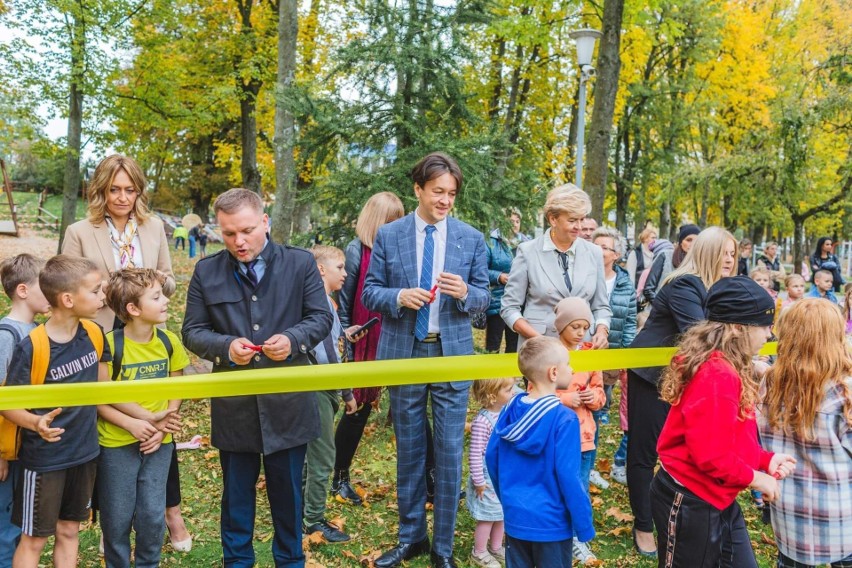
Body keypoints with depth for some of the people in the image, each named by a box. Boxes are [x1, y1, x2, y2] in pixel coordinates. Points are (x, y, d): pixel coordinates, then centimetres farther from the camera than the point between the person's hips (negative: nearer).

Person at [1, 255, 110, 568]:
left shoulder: (94, 334, -6)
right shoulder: (32, 347, -22)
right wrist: (35, 423, -33)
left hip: (85, 452, 5)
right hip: (44, 459, -5)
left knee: (69, 531, 18)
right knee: (33, 539, 10)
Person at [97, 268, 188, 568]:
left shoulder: (169, 341, -4)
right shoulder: (110, 345, -16)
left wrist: (162, 428, -7)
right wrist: (132, 423, -21)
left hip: (158, 442, 3)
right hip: (116, 444, -3)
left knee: (152, 516, 8)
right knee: (117, 518, 9)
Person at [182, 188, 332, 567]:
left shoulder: (301, 263, -2)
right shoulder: (206, 272, 1)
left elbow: (321, 317, -1)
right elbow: (192, 331, 2)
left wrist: (292, 339, -21)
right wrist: (226, 347, -19)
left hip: (288, 401, 0)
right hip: (233, 404, 1)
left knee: (287, 493, 14)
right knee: (236, 494, 15)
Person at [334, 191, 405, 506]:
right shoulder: (356, 251, -7)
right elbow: (344, 305, -4)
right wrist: (347, 348, -5)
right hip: (366, 344, -3)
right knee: (359, 408, 9)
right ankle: (340, 478, 28)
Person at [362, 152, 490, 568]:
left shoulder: (471, 238, 2)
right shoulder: (388, 236, 1)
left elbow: (484, 298, 4)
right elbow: (369, 293, 2)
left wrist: (464, 292, -18)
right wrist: (399, 296, -18)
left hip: (452, 354, 0)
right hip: (403, 353, 1)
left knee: (449, 451, 4)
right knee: (408, 449, 12)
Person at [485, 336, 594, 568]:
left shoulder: (511, 409, -4)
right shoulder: (564, 420, -21)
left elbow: (491, 457, 5)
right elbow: (568, 478, -21)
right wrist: (584, 525, -10)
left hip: (514, 518, 5)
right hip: (550, 523, -5)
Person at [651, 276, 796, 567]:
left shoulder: (730, 369, 8)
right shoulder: (716, 376, -26)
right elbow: (711, 454, -27)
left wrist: (766, 459, 3)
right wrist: (755, 478, -13)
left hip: (717, 500, 10)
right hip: (690, 502, -10)